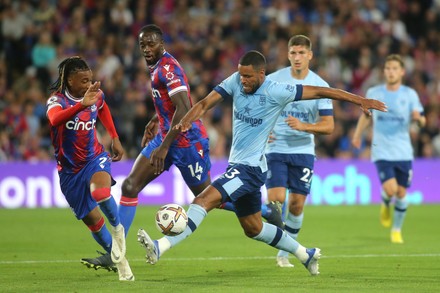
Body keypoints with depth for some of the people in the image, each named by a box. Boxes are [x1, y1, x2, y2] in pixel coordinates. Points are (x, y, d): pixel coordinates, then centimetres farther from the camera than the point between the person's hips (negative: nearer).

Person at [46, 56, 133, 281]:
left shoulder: (96, 95, -7)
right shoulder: (57, 100, -21)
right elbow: (55, 119, -46)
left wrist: (115, 139, 15)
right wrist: (82, 105, -61)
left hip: (95, 158, 1)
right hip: (70, 169, -1)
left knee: (100, 192, -33)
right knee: (92, 220, 6)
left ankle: (118, 228, -5)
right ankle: (118, 260, 27)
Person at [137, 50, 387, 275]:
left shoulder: (276, 92, -16)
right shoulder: (235, 82, 0)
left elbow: (320, 91, -11)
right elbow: (206, 103, -6)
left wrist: (360, 100, -10)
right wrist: (187, 119, -28)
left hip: (251, 167, -8)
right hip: (238, 165, 8)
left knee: (204, 200, -24)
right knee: (253, 228, 20)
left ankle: (160, 248, -31)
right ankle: (306, 254, 36)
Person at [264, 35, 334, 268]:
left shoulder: (320, 86, -3)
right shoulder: (273, 80, -4)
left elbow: (329, 126, -5)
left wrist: (303, 126, -21)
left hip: (303, 151, 1)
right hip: (275, 150, -1)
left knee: (297, 203, 2)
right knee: (276, 198, -16)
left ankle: (284, 253, 18)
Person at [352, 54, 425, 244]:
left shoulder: (410, 94, 1)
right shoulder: (373, 93, 2)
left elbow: (422, 121, -1)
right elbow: (366, 116, 18)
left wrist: (418, 118, -23)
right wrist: (358, 134, 9)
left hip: (403, 152, 1)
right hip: (382, 151, -1)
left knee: (401, 193, 3)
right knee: (390, 189, -18)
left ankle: (397, 229, 24)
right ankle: (385, 205, 19)